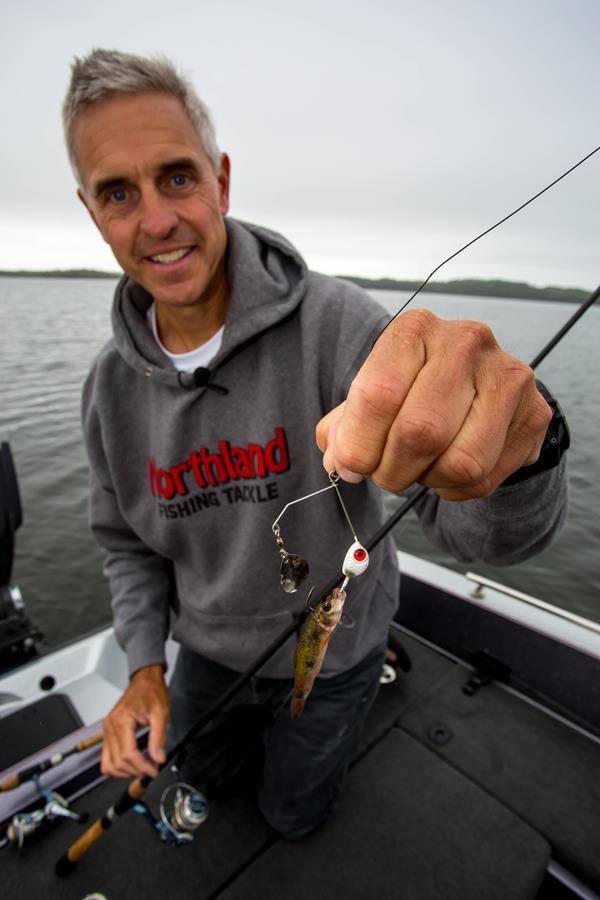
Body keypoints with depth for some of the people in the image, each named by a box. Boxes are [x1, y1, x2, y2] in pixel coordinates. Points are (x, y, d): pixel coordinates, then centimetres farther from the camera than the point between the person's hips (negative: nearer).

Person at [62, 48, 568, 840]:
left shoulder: (331, 321, -30)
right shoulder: (112, 385, -14)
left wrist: (511, 452, -59)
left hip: (329, 647, -3)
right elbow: (127, 540, 0)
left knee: (293, 813, 27)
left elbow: (482, 531, -37)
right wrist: (144, 667, -10)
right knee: (211, 776, 33)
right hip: (210, 649, 4)